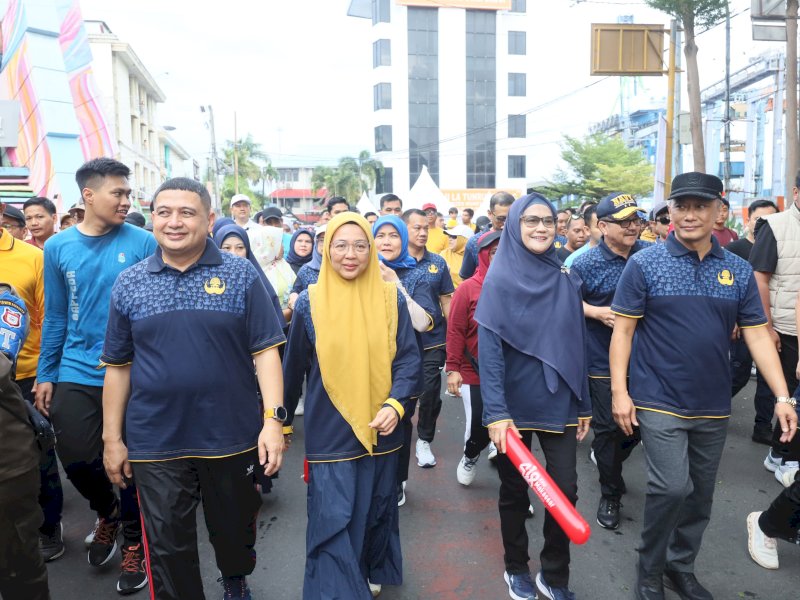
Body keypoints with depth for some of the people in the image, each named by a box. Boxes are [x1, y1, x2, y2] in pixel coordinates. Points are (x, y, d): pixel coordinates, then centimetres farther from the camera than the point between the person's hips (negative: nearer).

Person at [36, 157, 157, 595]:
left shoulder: (143, 243, -7)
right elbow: (55, 316, 8)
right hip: (76, 374, 3)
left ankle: (133, 543, 31)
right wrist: (45, 374, 7)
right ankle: (107, 512, 40)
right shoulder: (58, 247, 2)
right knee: (75, 458, 7)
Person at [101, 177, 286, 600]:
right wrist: (112, 439, 6)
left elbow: (265, 351, -7)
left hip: (231, 437, 0)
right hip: (155, 443, 1)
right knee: (167, 547, 10)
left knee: (235, 529, 20)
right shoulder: (129, 283, 2)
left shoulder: (240, 275, -4)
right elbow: (117, 366, 6)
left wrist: (274, 419, -14)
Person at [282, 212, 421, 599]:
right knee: (332, 522, -1)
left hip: (379, 429, 2)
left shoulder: (390, 299, -4)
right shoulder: (310, 303, -6)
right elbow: (293, 369, 3)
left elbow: (408, 359, -3)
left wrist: (395, 405, -19)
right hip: (329, 433, -2)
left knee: (375, 512, 19)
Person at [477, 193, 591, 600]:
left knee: (565, 490, 1)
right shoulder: (499, 279, -8)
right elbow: (488, 348, -14)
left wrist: (583, 404, 8)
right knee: (515, 491, 11)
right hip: (514, 405, -3)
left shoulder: (566, 280, 5)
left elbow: (576, 345, 8)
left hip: (559, 403, 3)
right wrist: (495, 412, -21)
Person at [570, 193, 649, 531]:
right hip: (604, 360, -4)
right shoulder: (586, 264, -12)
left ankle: (608, 461, 47)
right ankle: (610, 494, 26)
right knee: (607, 428, 6)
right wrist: (598, 312, -17)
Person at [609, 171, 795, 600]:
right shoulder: (644, 264, -8)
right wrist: (619, 390, -12)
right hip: (659, 402, -4)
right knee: (672, 488, -11)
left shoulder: (738, 271, 3)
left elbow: (757, 335, 4)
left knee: (700, 495, 15)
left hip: (713, 406, 5)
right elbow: (623, 330, -7)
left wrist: (782, 397, -3)